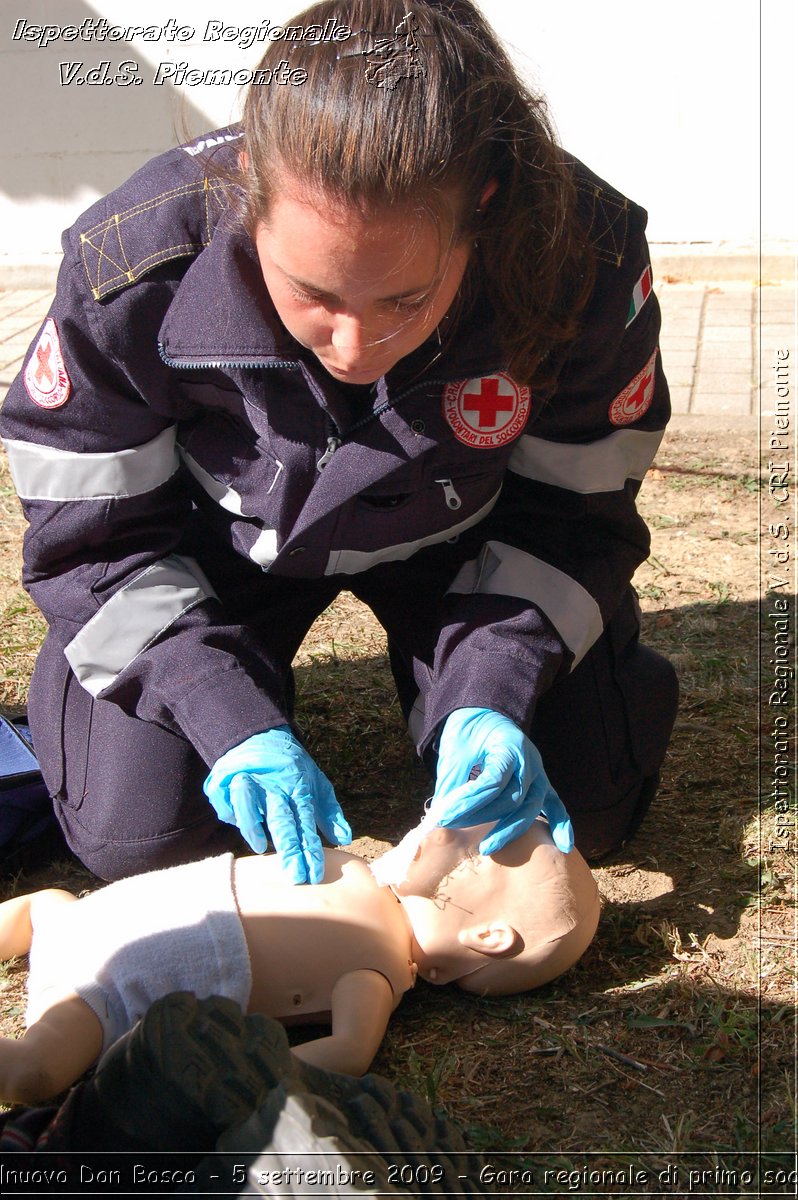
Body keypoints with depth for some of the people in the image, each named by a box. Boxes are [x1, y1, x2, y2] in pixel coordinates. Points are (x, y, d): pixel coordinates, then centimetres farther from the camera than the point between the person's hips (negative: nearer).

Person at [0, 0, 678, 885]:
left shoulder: (585, 257, -32)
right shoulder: (135, 264, -33)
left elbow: (574, 514, -16)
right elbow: (93, 535, -19)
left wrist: (492, 696, -32)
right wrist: (232, 719, -31)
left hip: (455, 539, 1)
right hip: (220, 540, 0)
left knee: (582, 812, -7)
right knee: (135, 833, -13)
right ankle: (251, 679, 18)